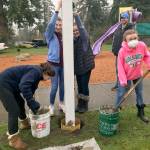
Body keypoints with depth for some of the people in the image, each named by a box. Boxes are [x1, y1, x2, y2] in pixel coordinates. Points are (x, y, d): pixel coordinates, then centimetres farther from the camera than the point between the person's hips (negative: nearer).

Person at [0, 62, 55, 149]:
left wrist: (33, 104, 18)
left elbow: (30, 89, 19)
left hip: (10, 84, 11)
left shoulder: (36, 73, 11)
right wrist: (33, 104, -28)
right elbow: (24, 86, -33)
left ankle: (25, 123, 47)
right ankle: (13, 139, 5)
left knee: (20, 103, 24)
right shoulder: (36, 71, -19)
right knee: (14, 111, -9)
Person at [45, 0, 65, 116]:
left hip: (63, 64, 3)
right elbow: (50, 25, -23)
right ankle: (51, 106, 19)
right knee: (54, 86, -1)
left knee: (63, 85, 12)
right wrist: (57, 10, -28)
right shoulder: (50, 35, -5)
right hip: (53, 64, -3)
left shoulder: (64, 35, 5)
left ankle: (61, 103, 30)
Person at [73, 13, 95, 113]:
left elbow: (82, 28, -28)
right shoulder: (73, 40, 6)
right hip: (77, 67, 5)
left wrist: (76, 16, -31)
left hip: (85, 66, -5)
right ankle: (79, 104, 27)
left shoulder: (85, 38, -8)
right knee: (79, 86, 13)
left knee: (84, 86, 0)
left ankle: (84, 105, 17)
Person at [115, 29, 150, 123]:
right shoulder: (122, 51, -25)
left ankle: (141, 112, 36)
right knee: (121, 94, 2)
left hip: (138, 75, 3)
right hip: (126, 76, -3)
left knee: (139, 93, 16)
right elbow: (120, 66, -19)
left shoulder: (142, 46, -20)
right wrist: (123, 80, -21)